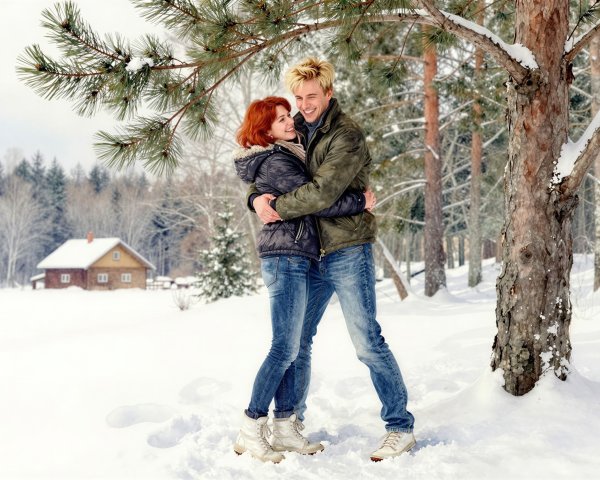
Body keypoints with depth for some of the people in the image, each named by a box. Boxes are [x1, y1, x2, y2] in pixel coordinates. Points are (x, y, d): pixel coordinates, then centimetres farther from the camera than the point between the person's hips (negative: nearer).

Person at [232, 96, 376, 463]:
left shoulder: (285, 155, 18)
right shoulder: (275, 162, -13)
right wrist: (361, 201, -9)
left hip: (291, 257, 10)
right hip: (288, 256, -10)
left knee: (291, 346, 9)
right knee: (285, 348, -9)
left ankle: (285, 428, 14)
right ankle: (251, 432, -3)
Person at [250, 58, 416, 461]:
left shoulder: (347, 135, -12)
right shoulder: (296, 131, 10)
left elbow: (323, 192, -23)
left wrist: (277, 207, -15)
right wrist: (256, 197, -8)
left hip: (347, 250, -7)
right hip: (311, 253, 7)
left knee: (367, 341, -5)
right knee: (296, 341, 12)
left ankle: (401, 427, 6)